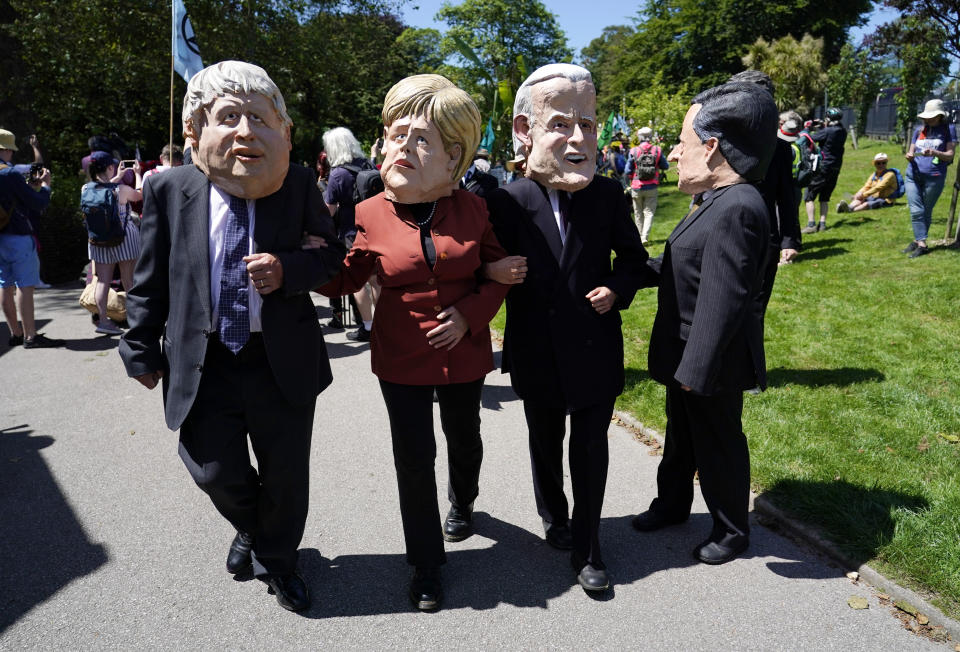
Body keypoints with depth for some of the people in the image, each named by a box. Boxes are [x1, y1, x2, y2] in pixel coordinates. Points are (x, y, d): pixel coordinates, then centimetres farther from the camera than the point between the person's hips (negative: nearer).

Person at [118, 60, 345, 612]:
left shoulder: (299, 184, -7)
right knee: (216, 471, 10)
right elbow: (151, 280, 3)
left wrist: (289, 270, -20)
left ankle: (276, 559, 43)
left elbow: (333, 255, 0)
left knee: (286, 473, 13)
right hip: (202, 362, 1)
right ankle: (250, 528, 47)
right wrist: (143, 351, 7)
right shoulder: (169, 189, -4)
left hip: (284, 359, 0)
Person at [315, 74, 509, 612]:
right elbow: (345, 279, 4)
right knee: (414, 458, 2)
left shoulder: (471, 209, -7)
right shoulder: (371, 214, -8)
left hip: (463, 351, 2)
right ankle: (426, 564, 25)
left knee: (464, 439, 23)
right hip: (401, 356, -1)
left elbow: (497, 270, 3)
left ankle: (463, 503, 58)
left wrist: (471, 314, -12)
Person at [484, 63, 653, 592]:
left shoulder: (607, 195, -5)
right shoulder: (507, 201, -10)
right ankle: (554, 518, 47)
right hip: (537, 356, 0)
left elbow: (634, 257, 5)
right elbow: (486, 265, -2)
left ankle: (586, 545, 28)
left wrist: (617, 289, -14)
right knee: (545, 443, 21)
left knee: (590, 447, 10)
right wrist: (493, 272, -25)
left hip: (595, 350, 0)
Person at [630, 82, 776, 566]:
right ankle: (672, 504, 45)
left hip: (711, 362, -9)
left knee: (717, 444, 10)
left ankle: (731, 531, 32)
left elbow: (723, 300, -29)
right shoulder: (718, 202, 5)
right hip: (687, 353, 9)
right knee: (680, 436, 24)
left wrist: (696, 368, -25)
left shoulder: (735, 209, -27)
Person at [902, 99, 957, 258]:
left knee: (926, 212, 4)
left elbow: (950, 155, -2)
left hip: (934, 177, -3)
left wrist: (935, 153, -22)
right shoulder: (919, 131, 15)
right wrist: (909, 156, -7)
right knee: (916, 211, -6)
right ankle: (922, 243, -4)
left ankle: (918, 241, 12)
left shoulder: (949, 129, 4)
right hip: (913, 175, 3)